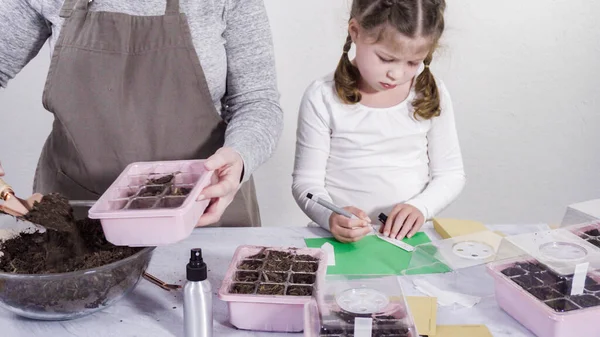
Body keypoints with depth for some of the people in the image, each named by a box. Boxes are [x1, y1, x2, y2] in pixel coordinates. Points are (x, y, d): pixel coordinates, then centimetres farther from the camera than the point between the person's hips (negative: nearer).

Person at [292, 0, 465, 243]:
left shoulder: (431, 94, 1)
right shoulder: (323, 98, -7)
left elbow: (451, 174, 8)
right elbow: (306, 181, -4)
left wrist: (420, 207, -11)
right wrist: (330, 217, -24)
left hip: (409, 238, 1)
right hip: (344, 240, -1)